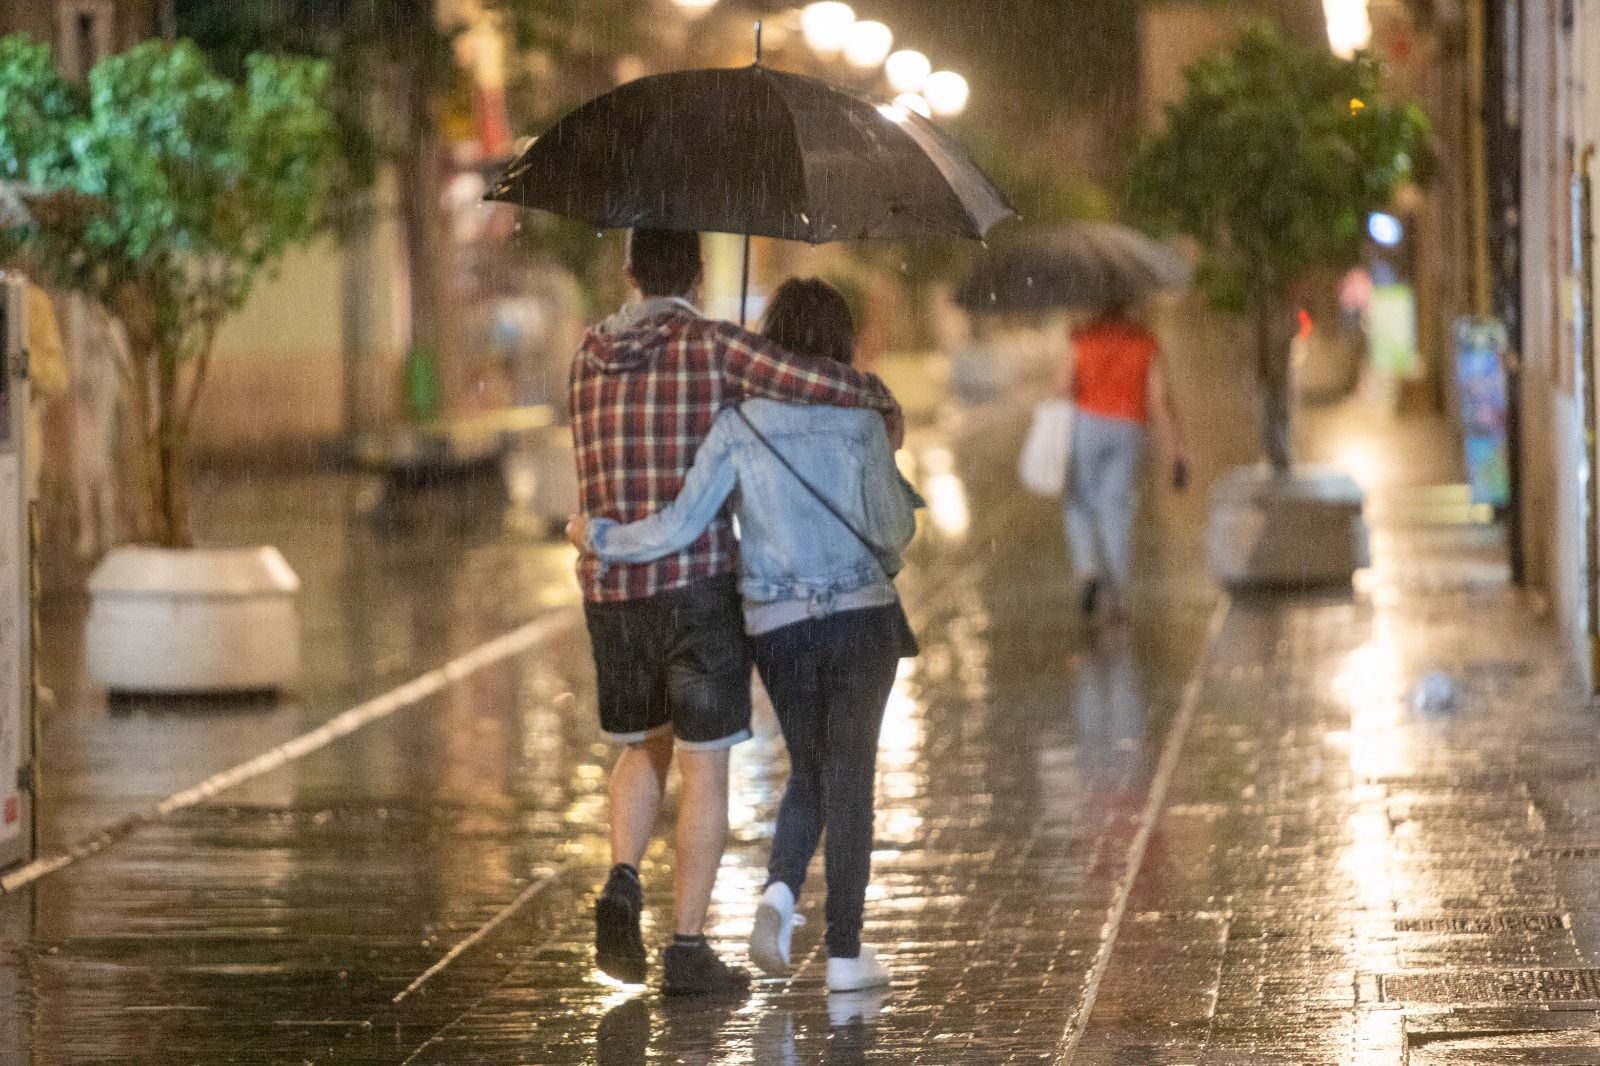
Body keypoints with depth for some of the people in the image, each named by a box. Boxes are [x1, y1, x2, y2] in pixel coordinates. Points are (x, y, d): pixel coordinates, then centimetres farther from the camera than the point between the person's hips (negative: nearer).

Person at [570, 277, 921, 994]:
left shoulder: (738, 426, -6)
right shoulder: (858, 422, -7)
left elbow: (680, 527, -9)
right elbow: (894, 531, -3)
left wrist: (598, 538, 6)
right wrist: (892, 483, 18)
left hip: (779, 625, 1)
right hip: (862, 613, -1)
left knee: (809, 771, 20)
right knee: (849, 778, 6)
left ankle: (779, 891, -6)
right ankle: (844, 953, 4)